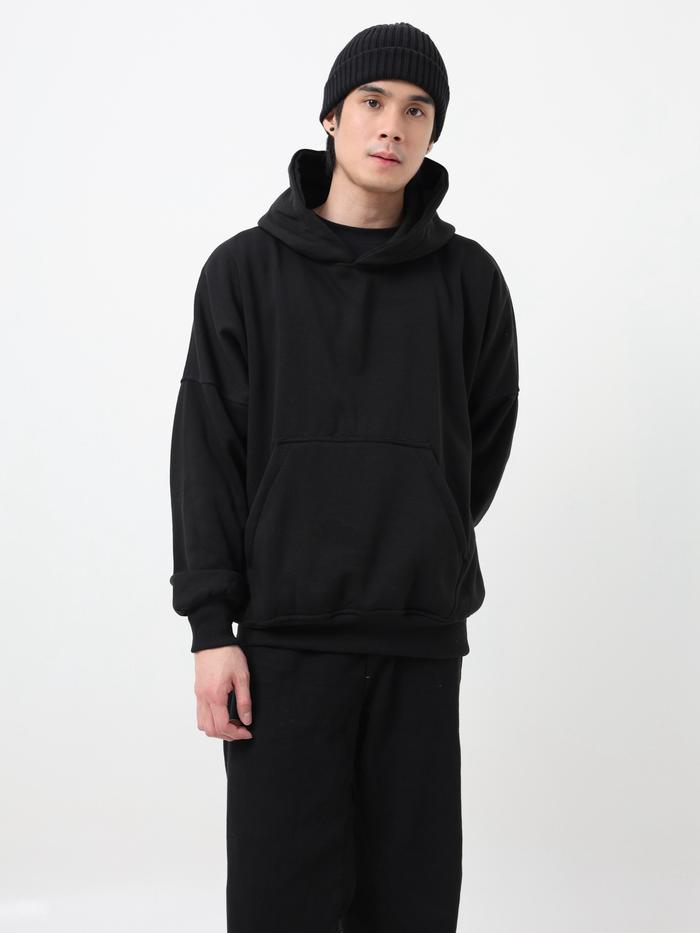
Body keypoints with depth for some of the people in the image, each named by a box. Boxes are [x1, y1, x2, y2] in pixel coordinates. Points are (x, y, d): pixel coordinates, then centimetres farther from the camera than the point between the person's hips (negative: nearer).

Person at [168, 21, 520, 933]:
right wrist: (210, 624, -7)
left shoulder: (468, 279, 4)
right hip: (284, 634, -1)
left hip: (422, 634, 2)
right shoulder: (246, 271, 1)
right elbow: (208, 453, -2)